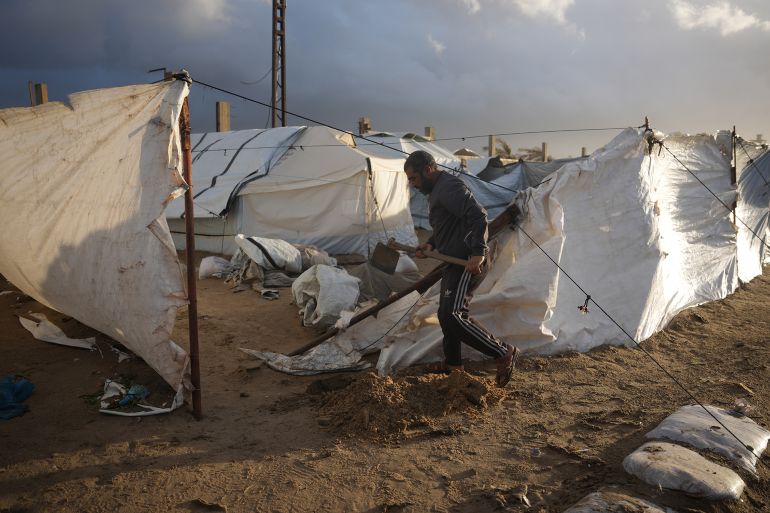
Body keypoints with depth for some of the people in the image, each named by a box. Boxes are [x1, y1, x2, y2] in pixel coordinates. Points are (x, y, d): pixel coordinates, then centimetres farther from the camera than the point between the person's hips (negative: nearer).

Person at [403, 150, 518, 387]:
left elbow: (478, 215, -26)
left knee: (454, 315, -19)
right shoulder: (436, 190, 20)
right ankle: (453, 363, 33)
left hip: (468, 263, -11)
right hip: (455, 262, 11)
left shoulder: (449, 186, -15)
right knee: (445, 314, 17)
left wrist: (478, 252, -32)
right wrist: (430, 245, 12)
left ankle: (503, 353, -11)